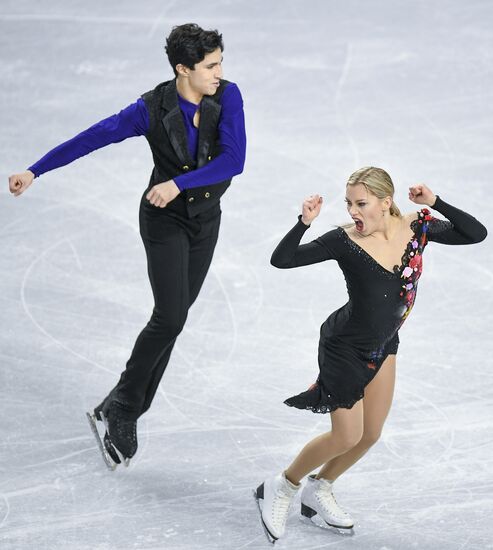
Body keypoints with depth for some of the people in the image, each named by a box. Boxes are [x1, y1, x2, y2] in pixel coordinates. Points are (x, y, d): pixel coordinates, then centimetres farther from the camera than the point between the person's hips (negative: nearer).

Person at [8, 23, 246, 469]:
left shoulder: (228, 97, -16)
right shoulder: (152, 110, -21)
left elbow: (234, 159, -24)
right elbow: (91, 138, -16)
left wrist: (179, 183, -33)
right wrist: (34, 171, -16)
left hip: (206, 218, 4)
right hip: (165, 218, -4)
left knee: (172, 318, 9)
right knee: (170, 318, -15)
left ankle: (121, 414, 21)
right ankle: (122, 408, 2)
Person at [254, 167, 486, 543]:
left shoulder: (416, 228, -12)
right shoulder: (344, 241, -23)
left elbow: (476, 233, -13)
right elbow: (281, 260, -25)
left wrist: (435, 203, -22)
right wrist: (304, 223, -39)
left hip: (383, 346, 6)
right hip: (344, 346, -6)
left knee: (371, 434, 14)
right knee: (346, 437, -2)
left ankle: (318, 494, 36)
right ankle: (280, 490, 19)